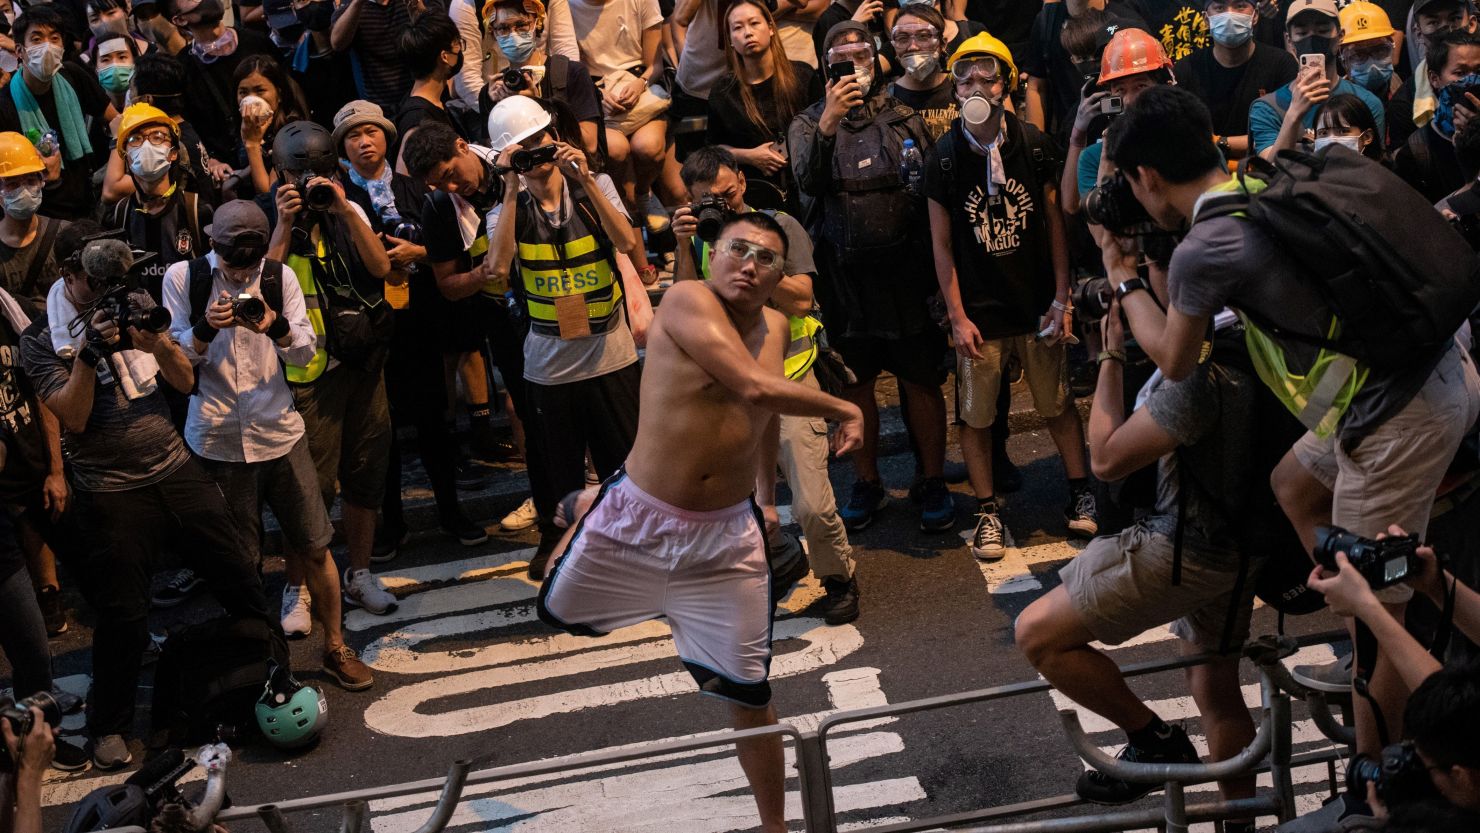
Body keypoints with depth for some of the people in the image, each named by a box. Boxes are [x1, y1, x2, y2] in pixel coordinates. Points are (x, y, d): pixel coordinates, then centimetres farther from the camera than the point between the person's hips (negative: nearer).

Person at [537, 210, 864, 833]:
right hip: (635, 520, -3)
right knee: (554, 616, 20)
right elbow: (755, 387, -29)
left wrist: (766, 497, 28)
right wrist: (844, 410, -17)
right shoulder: (687, 300, -17)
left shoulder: (774, 326, 4)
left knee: (749, 699, 2)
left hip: (726, 537, 4)